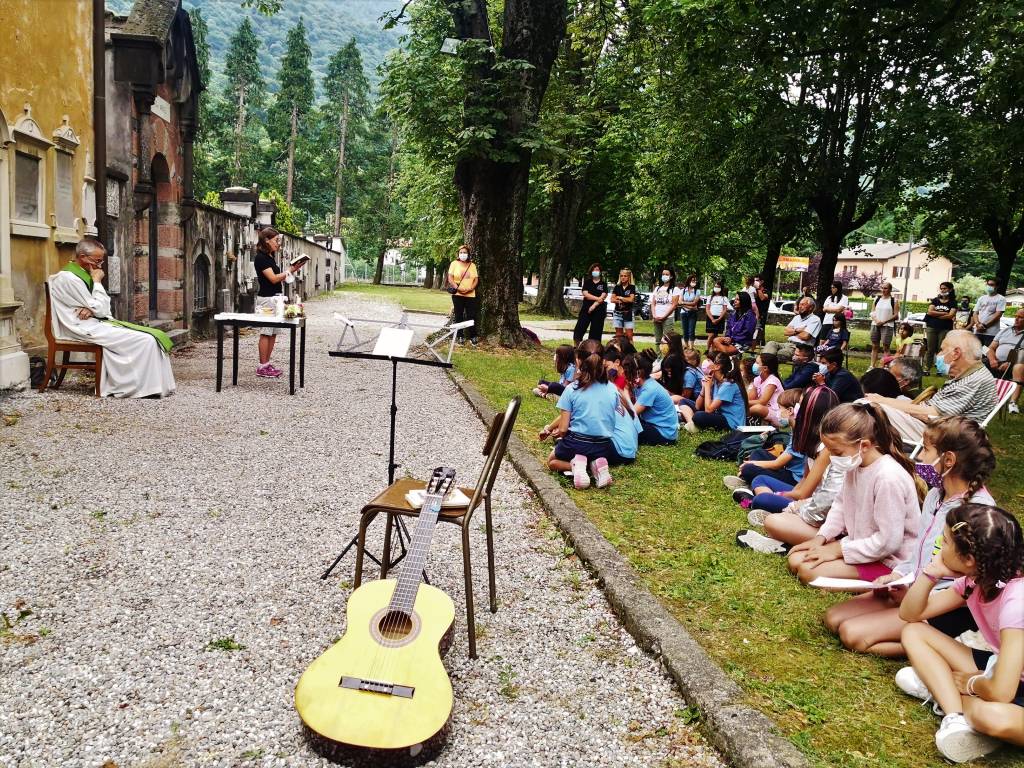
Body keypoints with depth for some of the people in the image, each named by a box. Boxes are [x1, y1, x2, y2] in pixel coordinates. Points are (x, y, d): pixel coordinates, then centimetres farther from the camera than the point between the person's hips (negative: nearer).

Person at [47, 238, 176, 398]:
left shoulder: (83, 275, 17)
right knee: (146, 340, -21)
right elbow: (100, 310, -15)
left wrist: (91, 309, -10)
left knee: (154, 336, -3)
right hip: (85, 329, -10)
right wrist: (97, 281, -7)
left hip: (95, 323, 10)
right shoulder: (69, 278, -14)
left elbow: (103, 308, 13)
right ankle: (150, 387, -15)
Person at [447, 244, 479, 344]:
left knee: (472, 316, -1)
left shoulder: (472, 265, 10)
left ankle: (472, 336, 7)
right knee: (459, 316, 4)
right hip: (457, 294, -1)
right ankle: (460, 336, 11)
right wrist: (457, 288, -18)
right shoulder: (454, 263, 3)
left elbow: (476, 279, 6)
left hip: (470, 295, 2)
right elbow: (450, 278, -4)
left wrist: (471, 288, -12)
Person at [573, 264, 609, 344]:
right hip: (586, 309, 1)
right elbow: (585, 294, -4)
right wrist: (597, 298, -14)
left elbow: (603, 297, -5)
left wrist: (594, 305, -15)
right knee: (579, 329, -8)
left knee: (596, 332, 2)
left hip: (599, 310, -1)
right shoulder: (587, 282, 9)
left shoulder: (603, 284, 6)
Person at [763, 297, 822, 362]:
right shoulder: (797, 317, 22)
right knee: (771, 344, -19)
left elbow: (805, 336, -14)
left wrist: (792, 332, 3)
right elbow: (785, 331, 11)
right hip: (788, 344, 7)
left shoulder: (815, 319, -2)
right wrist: (797, 330, -6)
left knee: (781, 353, -33)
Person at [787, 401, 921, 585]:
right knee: (796, 559, 2)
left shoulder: (889, 477, -30)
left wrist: (839, 549, -19)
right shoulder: (856, 464, -3)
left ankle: (879, 585, -6)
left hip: (888, 560, -9)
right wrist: (821, 537, 0)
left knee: (808, 571, -18)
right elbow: (841, 503, 13)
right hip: (861, 542, 9)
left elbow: (889, 541, -27)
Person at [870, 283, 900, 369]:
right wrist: (876, 320, -9)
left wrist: (884, 321, -13)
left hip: (887, 326, -4)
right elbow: (872, 312, 10)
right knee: (874, 346, 7)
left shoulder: (894, 300, -1)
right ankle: (872, 366, 12)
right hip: (875, 325, 4)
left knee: (886, 347, -6)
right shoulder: (877, 299, 11)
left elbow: (896, 315, -5)